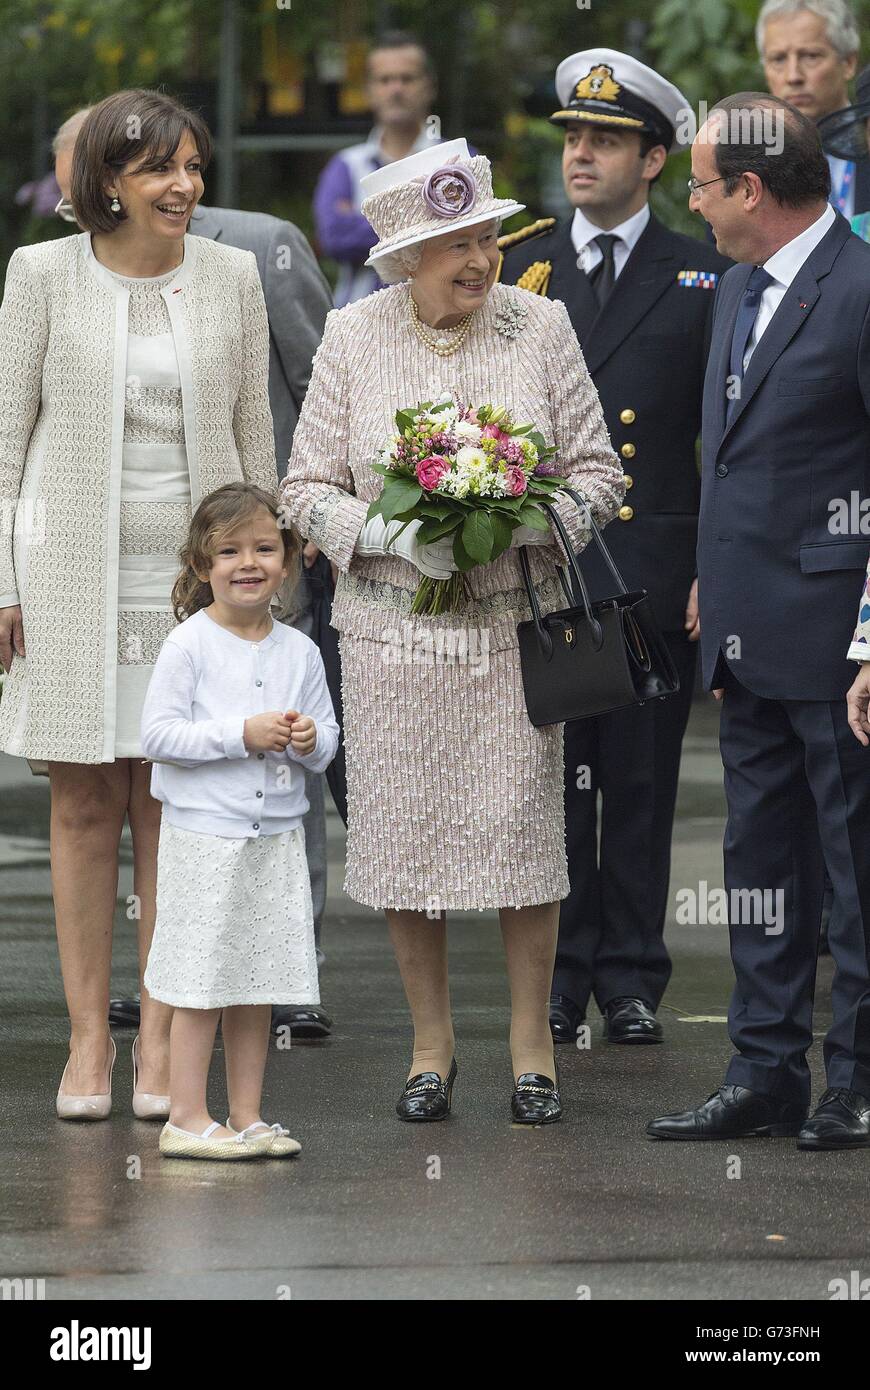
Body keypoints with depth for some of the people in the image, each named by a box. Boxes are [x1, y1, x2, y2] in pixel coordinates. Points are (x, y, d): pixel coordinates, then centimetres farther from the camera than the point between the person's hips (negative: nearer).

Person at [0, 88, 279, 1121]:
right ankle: (89, 1037, 9)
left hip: (192, 570, 1)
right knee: (84, 804, 2)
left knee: (171, 804, 2)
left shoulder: (231, 278, 5)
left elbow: (252, 429, 11)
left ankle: (161, 1040, 7)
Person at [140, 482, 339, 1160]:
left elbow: (329, 739, 13)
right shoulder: (190, 643, -7)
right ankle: (188, 1119, 2)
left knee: (261, 980, 8)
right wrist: (243, 734, -19)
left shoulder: (299, 650, 8)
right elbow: (158, 734, -12)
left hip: (276, 836, 5)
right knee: (202, 981, -4)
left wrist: (310, 740, -10)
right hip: (204, 835, -5)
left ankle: (247, 1116, 15)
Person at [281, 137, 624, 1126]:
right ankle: (430, 1045, 16)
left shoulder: (539, 329, 1)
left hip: (514, 623, 0)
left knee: (522, 825, -2)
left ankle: (531, 1047, 11)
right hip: (392, 628, 0)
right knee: (406, 831, 2)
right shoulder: (353, 339, 1)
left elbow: (598, 470, 4)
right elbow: (307, 488, 2)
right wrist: (394, 535, -15)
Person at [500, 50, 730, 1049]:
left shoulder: (702, 279, 4)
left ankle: (630, 980, 12)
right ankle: (556, 979, 9)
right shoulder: (516, 269, 8)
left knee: (642, 784, 4)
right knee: (550, 783, 1)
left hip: (656, 576, -1)